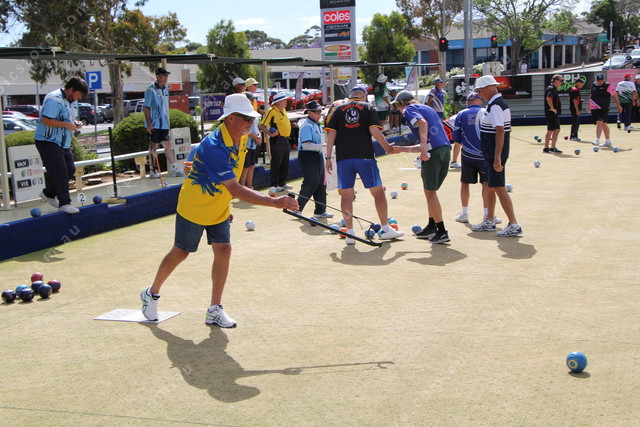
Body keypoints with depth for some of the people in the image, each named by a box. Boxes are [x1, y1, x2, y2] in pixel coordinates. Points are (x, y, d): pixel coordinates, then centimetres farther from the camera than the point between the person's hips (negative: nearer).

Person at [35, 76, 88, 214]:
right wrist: (66, 124, -23)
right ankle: (64, 203, -5)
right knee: (60, 172, -11)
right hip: (48, 142, -10)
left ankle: (48, 193, 26)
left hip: (64, 143, 10)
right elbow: (45, 120, -26)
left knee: (70, 170, 9)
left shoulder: (73, 101, 14)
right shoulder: (54, 99, -18)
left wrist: (75, 123, 4)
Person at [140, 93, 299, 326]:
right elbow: (235, 189, -40)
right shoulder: (214, 147, -34)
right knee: (180, 253, 9)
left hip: (219, 209, 6)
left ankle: (214, 310, 5)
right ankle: (151, 294, 33)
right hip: (193, 208, -6)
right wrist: (274, 202, -46)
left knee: (223, 250, -6)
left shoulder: (241, 139, -6)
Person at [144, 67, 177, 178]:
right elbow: (146, 108, -11)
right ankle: (153, 170, 7)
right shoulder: (151, 90, -10)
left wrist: (168, 122, 18)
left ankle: (172, 168, 13)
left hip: (164, 123, 7)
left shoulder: (166, 89, 12)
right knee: (153, 146, 0)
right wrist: (148, 123, -17)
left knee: (168, 145, 7)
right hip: (154, 124, -7)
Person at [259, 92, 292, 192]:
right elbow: (262, 125, -14)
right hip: (277, 140, -8)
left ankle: (282, 183, 22)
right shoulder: (271, 111, -11)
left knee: (285, 164, 13)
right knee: (276, 163, -4)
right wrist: (270, 134, -26)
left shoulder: (283, 110, 14)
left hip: (285, 140, 9)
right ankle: (274, 185, 2)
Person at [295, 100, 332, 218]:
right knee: (312, 182, -11)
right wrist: (322, 146, -23)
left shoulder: (317, 124, 16)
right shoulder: (307, 126, -14)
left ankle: (320, 211, 14)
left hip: (318, 155, 9)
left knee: (321, 184, 8)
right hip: (307, 156, -9)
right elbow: (306, 145, -23)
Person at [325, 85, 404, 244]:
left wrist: (328, 157, 5)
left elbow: (331, 134, 4)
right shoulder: (368, 107, 7)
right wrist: (388, 148, 5)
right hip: (365, 156, -2)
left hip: (343, 158, 2)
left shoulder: (338, 109, 12)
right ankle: (386, 229, 11)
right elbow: (374, 131, -7)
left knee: (346, 194, 6)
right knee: (378, 191, 8)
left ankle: (350, 233, 4)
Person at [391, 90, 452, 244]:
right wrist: (402, 149, 38)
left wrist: (424, 149, -23)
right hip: (446, 149, 8)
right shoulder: (427, 108, 30)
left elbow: (422, 122, -18)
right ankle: (431, 227, 28)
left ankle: (442, 232, -2)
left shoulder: (408, 109, 6)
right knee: (431, 191, 20)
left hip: (433, 151, -8)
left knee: (430, 192, -1)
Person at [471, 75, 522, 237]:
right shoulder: (496, 103, 13)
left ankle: (514, 226, -3)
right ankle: (489, 222, 28)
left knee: (499, 189, -7)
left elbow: (500, 131, -26)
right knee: (490, 187, 17)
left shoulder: (495, 105, -18)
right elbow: (507, 130, 20)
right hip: (490, 154, 11)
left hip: (494, 155, -11)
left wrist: (497, 157, -29)